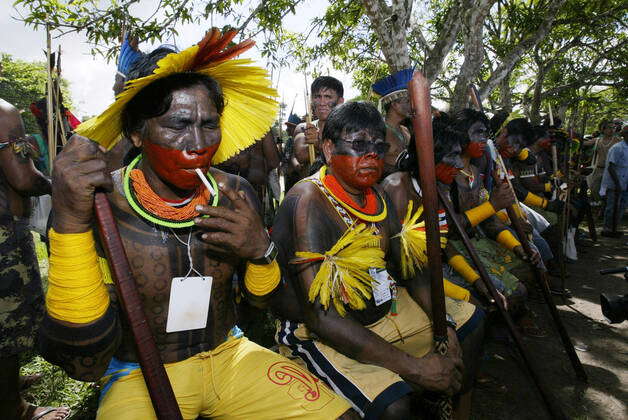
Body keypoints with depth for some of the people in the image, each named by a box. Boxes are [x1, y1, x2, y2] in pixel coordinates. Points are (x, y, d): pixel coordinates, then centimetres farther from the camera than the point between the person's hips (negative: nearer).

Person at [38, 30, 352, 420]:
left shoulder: (235, 194, -8)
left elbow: (263, 299, 3)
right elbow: (85, 363, -22)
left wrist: (262, 250, -19)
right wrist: (70, 223, -33)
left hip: (228, 354, 3)